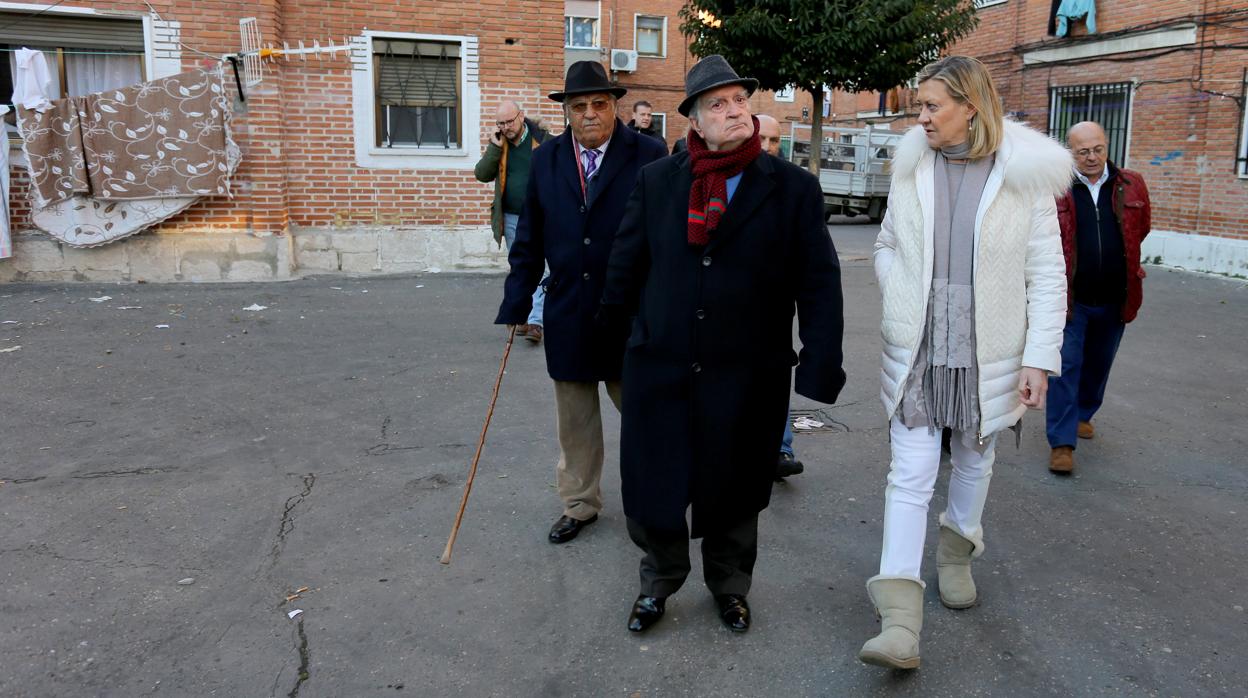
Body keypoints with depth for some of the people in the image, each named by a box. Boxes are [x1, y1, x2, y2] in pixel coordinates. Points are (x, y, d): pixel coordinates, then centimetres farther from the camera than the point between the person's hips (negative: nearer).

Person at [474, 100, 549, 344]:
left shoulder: (543, 141, -7)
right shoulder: (498, 144, 6)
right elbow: (482, 175, -2)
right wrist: (495, 148, -13)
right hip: (511, 218, 5)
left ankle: (536, 322, -11)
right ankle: (525, 316, 25)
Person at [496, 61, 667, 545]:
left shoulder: (649, 156, -8)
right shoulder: (545, 160, 4)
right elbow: (529, 242, 7)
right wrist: (516, 305, 5)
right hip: (567, 317, 4)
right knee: (575, 422, 16)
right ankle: (579, 504, 33)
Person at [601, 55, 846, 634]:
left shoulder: (793, 188, -3)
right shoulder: (656, 181, 2)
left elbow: (819, 286, -5)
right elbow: (626, 267, 8)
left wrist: (819, 372, -11)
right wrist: (609, 339, 13)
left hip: (746, 377, -1)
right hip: (660, 370, 1)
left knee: (733, 493, 15)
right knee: (651, 488, 10)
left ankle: (729, 587, 41)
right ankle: (659, 583, 38)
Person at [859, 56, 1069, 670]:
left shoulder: (1024, 176, -6)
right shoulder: (911, 168, 2)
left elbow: (1047, 276, -4)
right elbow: (886, 245, 14)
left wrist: (1039, 358, -9)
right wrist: (899, 304, -2)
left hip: (987, 352, -1)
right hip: (915, 349, 1)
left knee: (974, 459, 18)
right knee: (910, 474, -4)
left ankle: (956, 552, 46)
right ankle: (900, 621, -4)